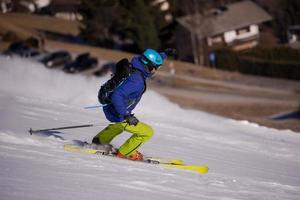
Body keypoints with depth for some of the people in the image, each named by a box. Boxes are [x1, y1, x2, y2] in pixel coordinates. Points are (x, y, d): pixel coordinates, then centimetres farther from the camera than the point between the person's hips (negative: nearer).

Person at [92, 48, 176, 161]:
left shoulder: (135, 68, -4)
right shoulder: (136, 80, -32)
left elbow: (152, 62, 20)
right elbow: (116, 95, -39)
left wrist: (165, 54, 18)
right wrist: (127, 115, -39)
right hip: (118, 115, -10)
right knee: (147, 132, -4)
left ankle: (100, 140, 54)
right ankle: (125, 152, 11)